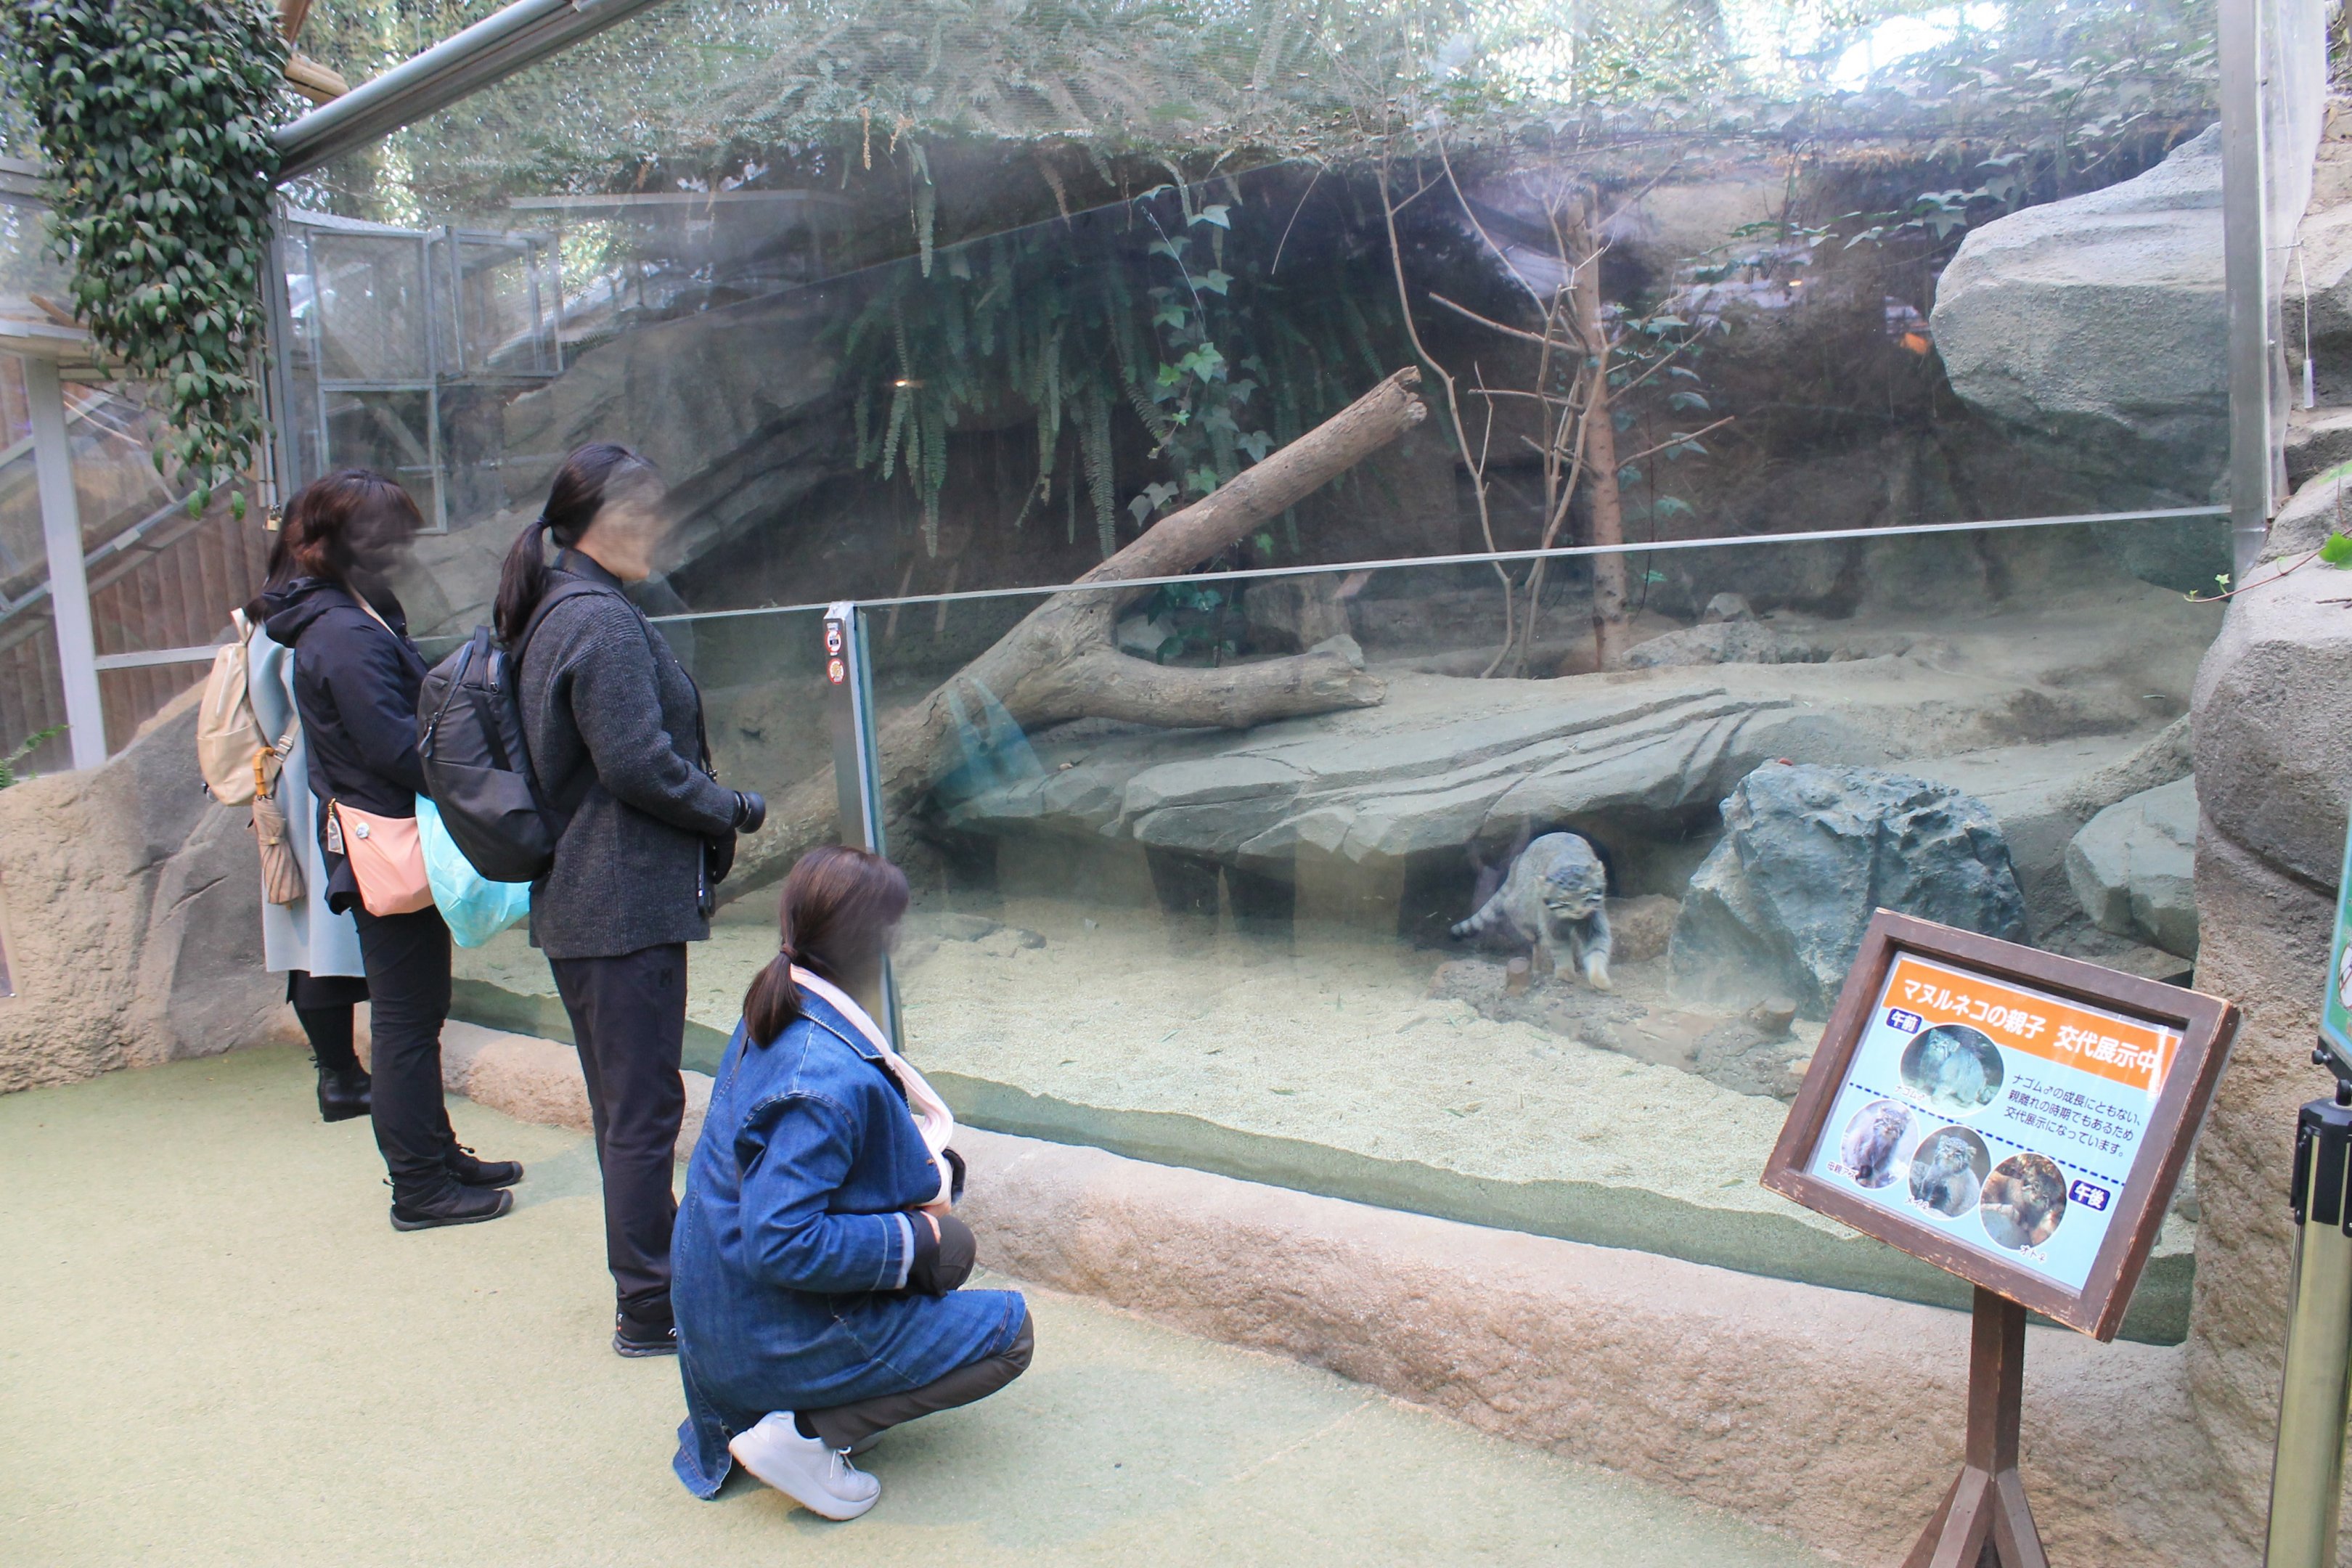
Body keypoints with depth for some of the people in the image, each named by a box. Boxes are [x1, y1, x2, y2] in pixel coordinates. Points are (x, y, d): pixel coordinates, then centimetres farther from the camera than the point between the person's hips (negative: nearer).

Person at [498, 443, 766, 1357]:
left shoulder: (547, 616, 14)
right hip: (627, 906, -10)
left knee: (622, 1100, 18)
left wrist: (704, 791, 12)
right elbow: (637, 764, -23)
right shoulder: (603, 623, -18)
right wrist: (733, 811, -9)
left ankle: (649, 1277, 31)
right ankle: (649, 1309, 8)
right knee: (644, 1107, -2)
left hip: (575, 900, 11)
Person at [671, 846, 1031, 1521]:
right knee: (1009, 1330, 1)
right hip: (775, 1334, -9)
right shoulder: (831, 1076, -30)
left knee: (949, 1244, 19)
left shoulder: (770, 1014, 0)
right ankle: (808, 1433, -7)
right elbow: (781, 1243, -32)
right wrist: (914, 1240, -19)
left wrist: (928, 1173, 1)